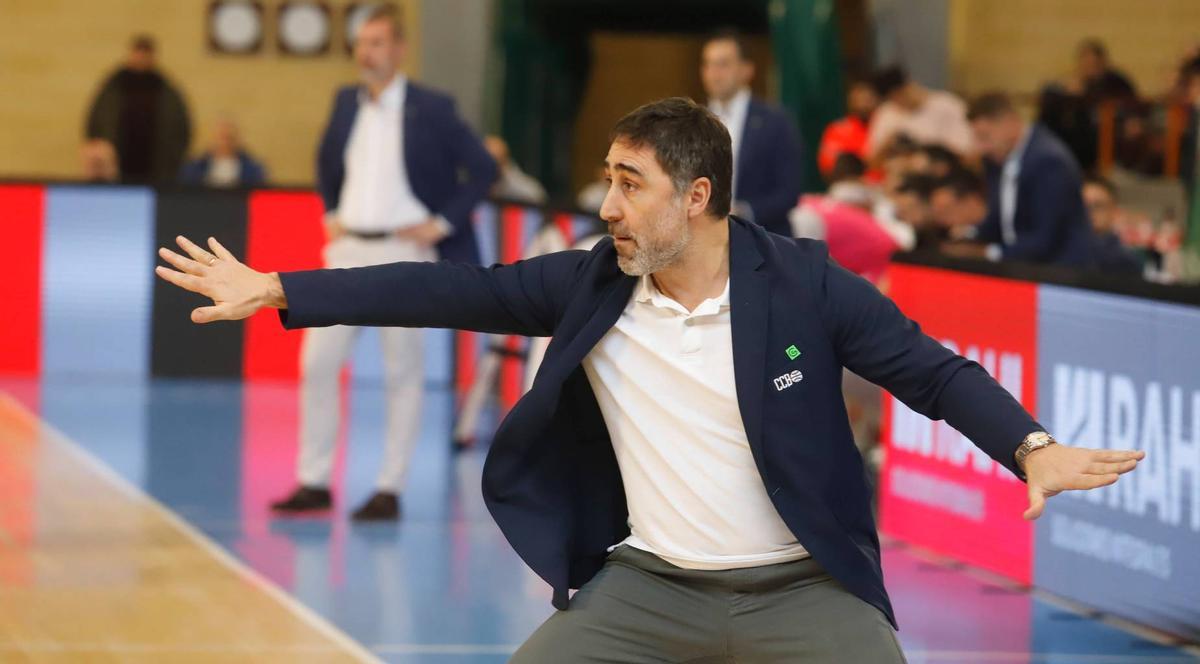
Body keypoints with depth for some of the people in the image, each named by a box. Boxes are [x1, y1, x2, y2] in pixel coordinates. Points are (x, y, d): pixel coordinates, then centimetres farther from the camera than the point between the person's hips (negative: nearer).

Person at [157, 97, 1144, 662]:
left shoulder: (802, 283, -10)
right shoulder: (590, 287, -2)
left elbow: (933, 370, -7)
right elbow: (453, 291, -2)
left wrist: (1032, 448, -24)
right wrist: (280, 291, -4)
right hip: (650, 584, 3)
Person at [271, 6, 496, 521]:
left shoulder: (430, 110, -7)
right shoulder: (346, 103, 9)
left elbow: (483, 170, -6)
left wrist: (442, 224, -8)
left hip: (403, 253, -5)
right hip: (349, 251, 5)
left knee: (402, 373, 1)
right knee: (317, 363, 1)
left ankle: (390, 490, 7)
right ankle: (314, 483, 8)